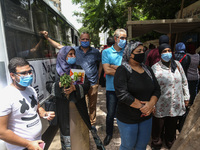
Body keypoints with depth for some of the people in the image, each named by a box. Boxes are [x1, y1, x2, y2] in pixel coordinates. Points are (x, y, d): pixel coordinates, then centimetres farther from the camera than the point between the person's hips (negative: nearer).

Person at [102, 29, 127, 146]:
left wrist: (113, 67, -13)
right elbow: (107, 70, -13)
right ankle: (109, 134, 35)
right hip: (112, 88, -1)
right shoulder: (106, 52, -2)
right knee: (110, 113, 10)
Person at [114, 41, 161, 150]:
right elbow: (122, 94, -24)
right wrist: (141, 106, -20)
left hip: (146, 116, 6)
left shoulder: (147, 69, 6)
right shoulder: (122, 70, -14)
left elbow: (157, 89, 5)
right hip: (128, 118, -5)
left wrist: (151, 104, -14)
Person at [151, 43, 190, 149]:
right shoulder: (155, 68, -9)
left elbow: (184, 82, 11)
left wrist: (186, 97, 10)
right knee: (158, 127, 13)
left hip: (176, 104, 4)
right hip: (161, 106, -3)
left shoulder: (177, 64, 3)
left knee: (172, 127, 22)